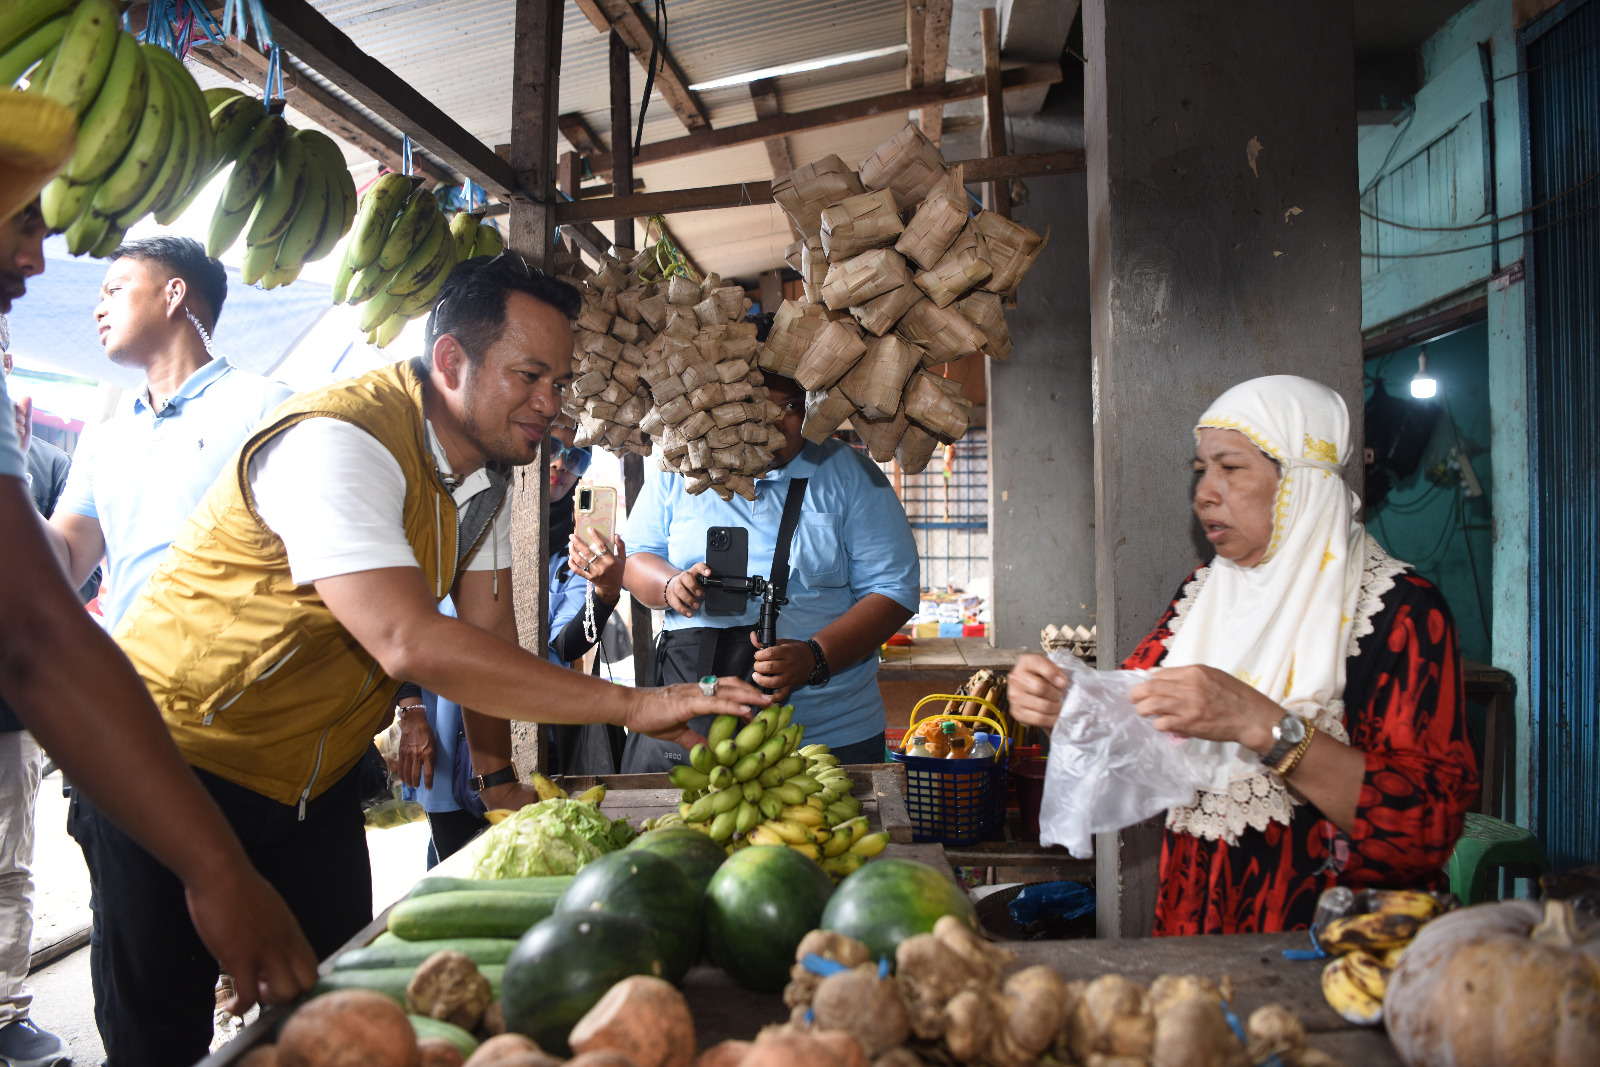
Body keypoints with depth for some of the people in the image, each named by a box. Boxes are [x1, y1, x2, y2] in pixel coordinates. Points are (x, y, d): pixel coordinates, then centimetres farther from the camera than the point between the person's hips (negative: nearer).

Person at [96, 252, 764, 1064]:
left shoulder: (487, 460, 0)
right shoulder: (338, 442, -28)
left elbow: (487, 628, 6)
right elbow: (410, 645, -38)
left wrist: (498, 775, 4)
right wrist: (631, 704, -37)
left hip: (314, 781, 7)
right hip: (182, 759, -7)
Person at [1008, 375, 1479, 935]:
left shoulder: (1400, 609, -8)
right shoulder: (1202, 591, 10)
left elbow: (1429, 822, -18)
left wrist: (1261, 725, -27)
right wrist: (1062, 709, -12)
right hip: (1194, 921, 4)